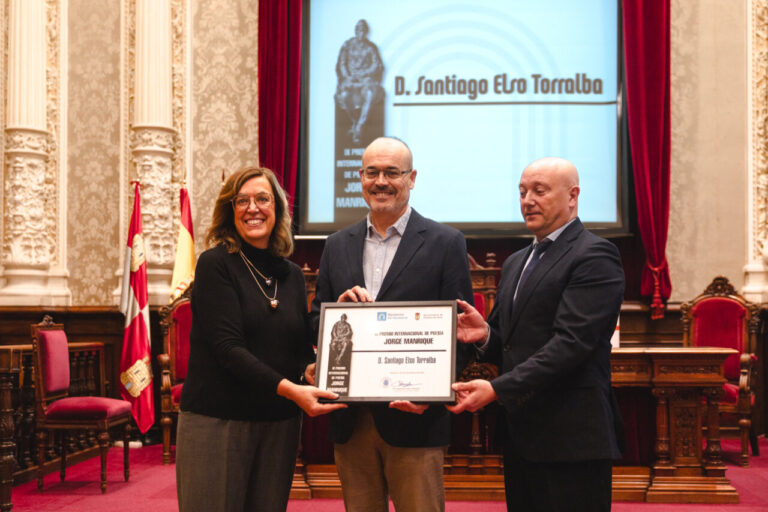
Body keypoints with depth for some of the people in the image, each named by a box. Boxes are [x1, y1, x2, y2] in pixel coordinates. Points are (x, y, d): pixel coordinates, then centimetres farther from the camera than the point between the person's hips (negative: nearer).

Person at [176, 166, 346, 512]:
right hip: (217, 420, -5)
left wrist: (311, 370, -8)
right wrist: (289, 389, -23)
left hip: (279, 423, 5)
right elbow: (227, 347, -15)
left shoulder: (291, 275, 10)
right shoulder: (215, 265, -6)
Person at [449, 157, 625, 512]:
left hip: (571, 441, -8)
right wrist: (485, 334, -3)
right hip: (520, 436, 8)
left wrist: (498, 389, -23)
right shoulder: (516, 263, 19)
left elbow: (572, 342, -19)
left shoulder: (594, 256, -9)